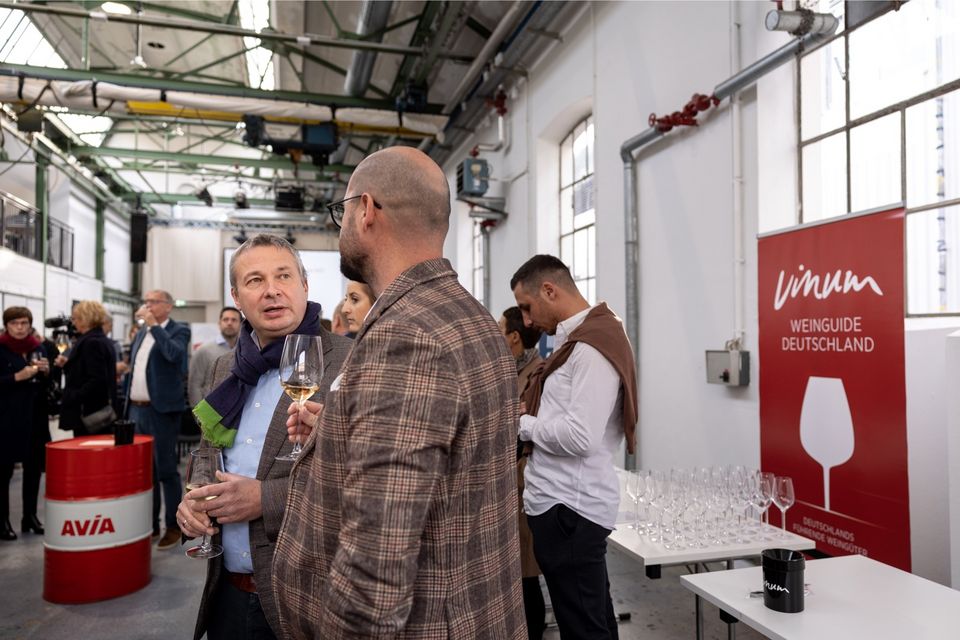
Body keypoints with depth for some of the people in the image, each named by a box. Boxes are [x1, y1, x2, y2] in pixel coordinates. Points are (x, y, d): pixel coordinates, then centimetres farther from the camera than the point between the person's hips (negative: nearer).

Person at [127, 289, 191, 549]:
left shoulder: (179, 330, -7)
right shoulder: (141, 332, 15)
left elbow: (174, 354, -27)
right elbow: (134, 364, 21)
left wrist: (154, 325, -20)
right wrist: (129, 402, 15)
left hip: (161, 410, -7)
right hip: (137, 409, 7)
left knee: (165, 470, -2)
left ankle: (173, 527, 8)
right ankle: (150, 524, 25)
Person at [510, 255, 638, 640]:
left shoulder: (590, 347, -19)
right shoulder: (583, 339, 12)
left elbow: (580, 437, -26)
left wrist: (522, 424, -13)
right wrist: (531, 415, 3)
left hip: (569, 506, -10)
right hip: (567, 500, 10)